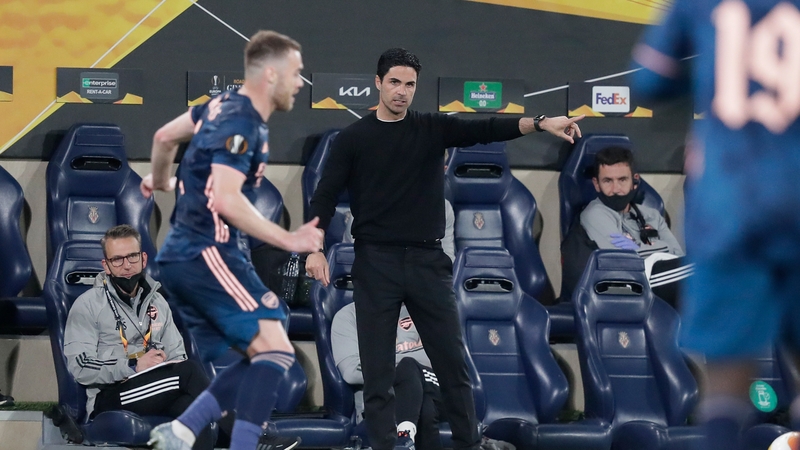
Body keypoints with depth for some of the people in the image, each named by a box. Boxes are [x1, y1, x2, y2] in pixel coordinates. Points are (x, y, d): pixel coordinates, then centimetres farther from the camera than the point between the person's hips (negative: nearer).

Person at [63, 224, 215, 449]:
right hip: (110, 400, -5)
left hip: (157, 398, 5)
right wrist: (133, 367, -16)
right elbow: (80, 368, -8)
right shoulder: (87, 305, 1)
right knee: (190, 371, -30)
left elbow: (177, 356, 20)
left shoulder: (157, 302, 19)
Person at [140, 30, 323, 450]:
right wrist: (289, 240, -25)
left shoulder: (225, 104, 13)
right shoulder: (241, 123, -16)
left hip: (183, 257, 10)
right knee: (275, 349, -17)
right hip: (205, 255, -10)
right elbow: (225, 200, -26)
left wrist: (159, 179, 49)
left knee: (259, 362, 8)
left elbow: (164, 136, 29)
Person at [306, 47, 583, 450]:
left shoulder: (432, 129, 7)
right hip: (375, 264, -2)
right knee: (377, 369, 0)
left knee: (452, 362, 5)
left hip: (427, 261, 2)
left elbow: (484, 130, -7)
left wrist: (540, 123, -22)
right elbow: (325, 196, -2)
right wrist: (314, 248, -17)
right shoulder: (353, 138, 2)